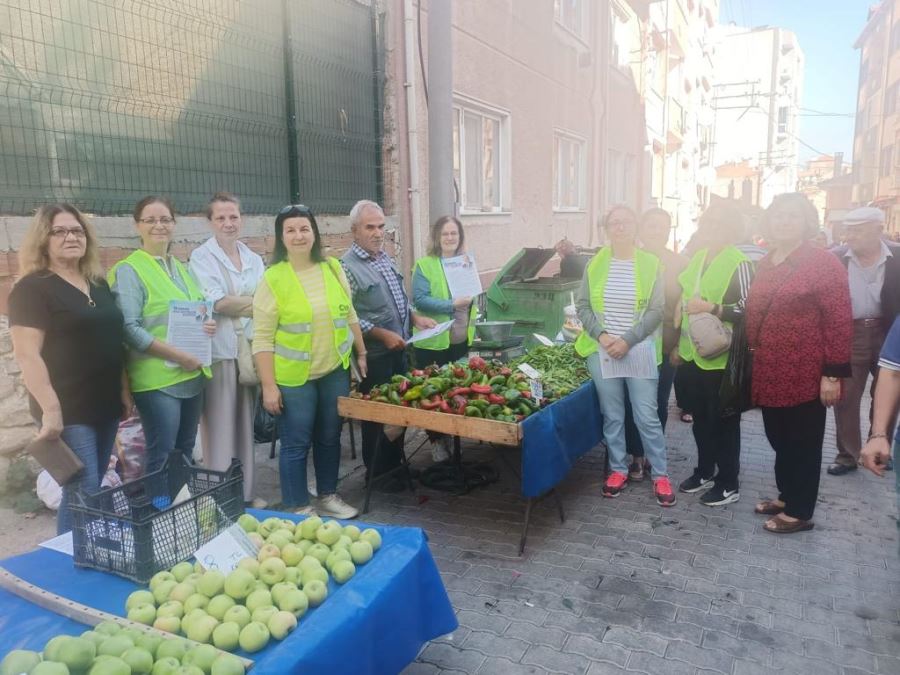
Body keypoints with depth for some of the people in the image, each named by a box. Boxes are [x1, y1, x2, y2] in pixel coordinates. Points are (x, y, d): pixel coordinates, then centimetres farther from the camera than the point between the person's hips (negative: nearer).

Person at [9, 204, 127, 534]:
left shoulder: (99, 284, 13)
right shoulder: (32, 288, -9)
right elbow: (27, 354, -16)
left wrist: (124, 389, 13)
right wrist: (51, 408, -21)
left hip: (105, 405, 7)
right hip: (68, 411, -7)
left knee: (91, 490, 15)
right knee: (84, 496, -5)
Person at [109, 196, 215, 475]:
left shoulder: (182, 268, 14)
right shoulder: (128, 270, -7)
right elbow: (129, 329, -16)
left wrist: (208, 324, -2)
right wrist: (178, 355, -19)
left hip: (193, 375, 7)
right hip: (157, 379, -7)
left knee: (186, 453, 16)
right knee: (162, 459, 0)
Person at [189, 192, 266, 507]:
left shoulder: (254, 259, 14)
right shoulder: (201, 257, -1)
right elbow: (216, 302, -12)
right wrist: (254, 303, -5)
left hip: (249, 349, 5)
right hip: (219, 351, -5)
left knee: (245, 423, 12)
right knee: (220, 427, -1)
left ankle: (245, 491, 23)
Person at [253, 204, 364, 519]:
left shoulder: (333, 268, 3)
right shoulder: (272, 279, -10)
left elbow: (349, 316, 13)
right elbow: (262, 338, -11)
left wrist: (361, 353, 14)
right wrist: (269, 386, -14)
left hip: (335, 370, 4)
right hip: (293, 377, -4)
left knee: (330, 437, 16)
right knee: (296, 444, 5)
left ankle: (328, 496, 34)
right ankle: (298, 509, 21)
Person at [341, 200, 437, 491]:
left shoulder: (386, 259, 11)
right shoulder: (348, 267, -15)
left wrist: (415, 317, 6)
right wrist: (383, 334, -21)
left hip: (398, 350, 8)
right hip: (375, 356, -8)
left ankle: (395, 464, 33)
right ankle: (377, 474, 21)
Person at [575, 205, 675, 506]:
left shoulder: (651, 264, -1)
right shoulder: (595, 264, 5)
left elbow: (657, 310, -5)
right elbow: (582, 305, 4)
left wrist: (628, 340, -14)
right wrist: (601, 335, -11)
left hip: (640, 351, -2)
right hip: (602, 351, 2)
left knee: (647, 417, 2)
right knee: (612, 415, 11)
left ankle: (660, 475, 17)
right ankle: (618, 469, 26)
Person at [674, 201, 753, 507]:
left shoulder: (739, 264, -12)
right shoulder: (698, 257, 11)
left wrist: (713, 307, -26)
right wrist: (680, 343, 19)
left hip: (721, 358, -7)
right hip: (692, 354, 7)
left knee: (723, 422, 5)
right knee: (700, 418, 17)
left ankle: (729, 483, 19)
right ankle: (705, 471, 34)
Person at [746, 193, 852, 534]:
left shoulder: (823, 263, -10)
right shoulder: (765, 263, 11)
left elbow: (839, 322, -13)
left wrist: (833, 374, -16)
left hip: (804, 376, -6)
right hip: (769, 373, 6)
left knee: (802, 445, 7)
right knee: (779, 440, 17)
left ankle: (800, 512, 21)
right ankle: (786, 496, 35)